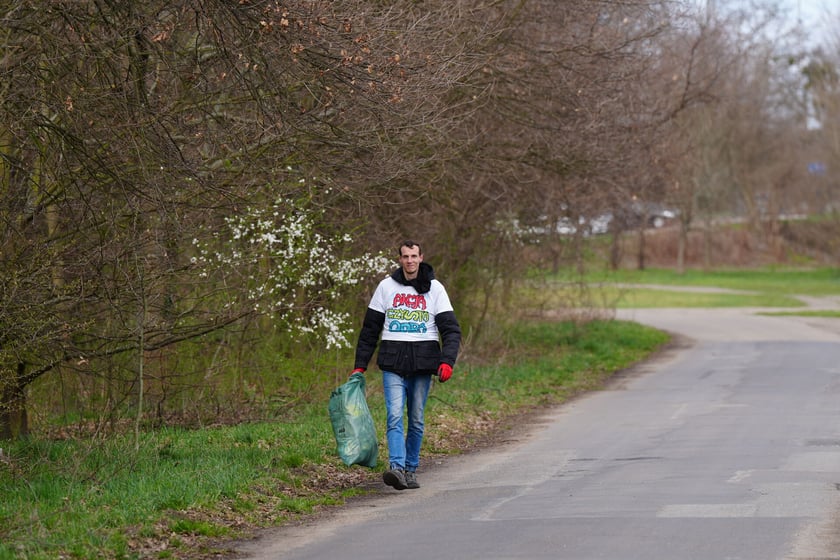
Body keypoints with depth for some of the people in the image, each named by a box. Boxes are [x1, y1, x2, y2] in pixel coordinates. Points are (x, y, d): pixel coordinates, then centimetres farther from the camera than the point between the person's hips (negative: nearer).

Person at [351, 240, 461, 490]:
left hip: (423, 362, 0)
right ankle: (396, 467, -26)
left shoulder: (435, 288, 5)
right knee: (395, 416, -14)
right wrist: (360, 365, 8)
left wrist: (447, 361, -14)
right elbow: (370, 329, 12)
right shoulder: (386, 287, 8)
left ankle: (411, 470, 15)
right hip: (393, 362, 0)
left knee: (417, 420, 6)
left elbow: (451, 329, 1)